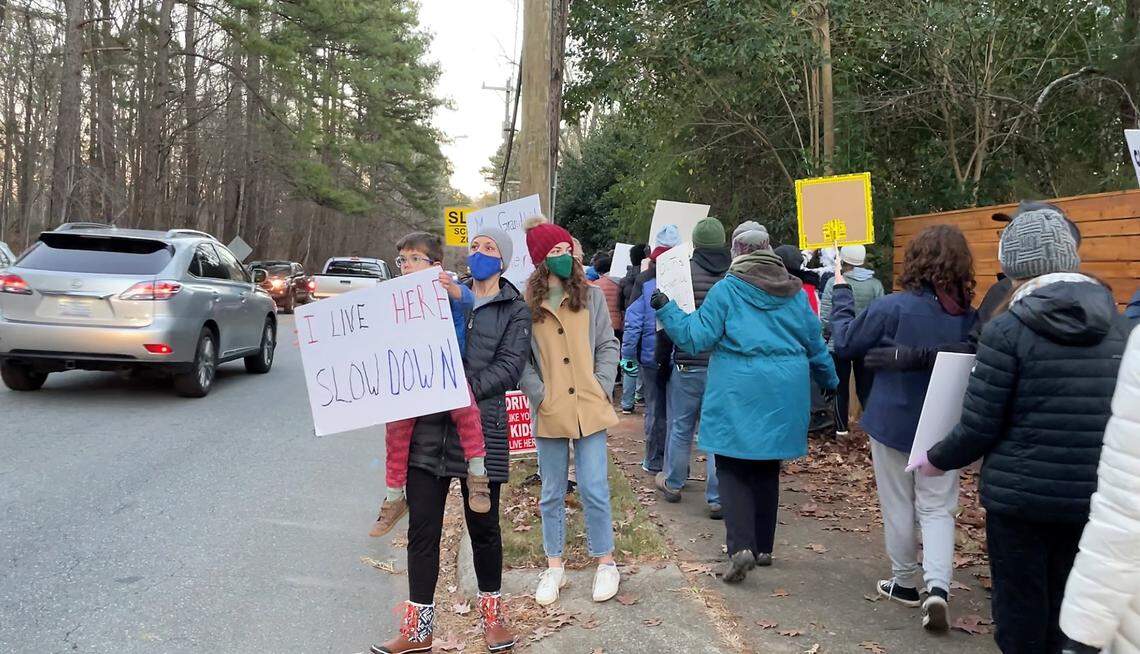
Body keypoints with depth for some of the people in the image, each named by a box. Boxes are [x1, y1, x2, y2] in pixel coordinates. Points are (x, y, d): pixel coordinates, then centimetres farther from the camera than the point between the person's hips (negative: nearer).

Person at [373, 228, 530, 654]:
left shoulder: (515, 310, 5)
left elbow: (509, 367, -7)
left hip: (481, 428, -3)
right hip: (429, 426, 3)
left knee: (483, 526, 10)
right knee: (422, 528, 4)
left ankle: (491, 613, 30)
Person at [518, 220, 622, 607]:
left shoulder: (591, 296, 3)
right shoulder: (527, 305, -2)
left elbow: (608, 346, 6)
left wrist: (602, 389, -4)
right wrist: (540, 395, -10)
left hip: (589, 410, 0)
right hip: (550, 414, 0)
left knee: (594, 490, 2)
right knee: (552, 494, 12)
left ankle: (605, 562, 19)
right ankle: (554, 567, 25)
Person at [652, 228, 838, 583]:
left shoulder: (727, 289, -7)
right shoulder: (795, 293, 6)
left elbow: (696, 337, -9)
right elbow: (815, 343, 14)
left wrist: (666, 309, 1)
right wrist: (830, 380, 29)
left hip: (738, 392, -4)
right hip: (783, 393, 4)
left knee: (732, 468, 3)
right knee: (767, 468, 17)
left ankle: (741, 547, -13)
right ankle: (763, 547, 25)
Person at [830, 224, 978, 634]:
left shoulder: (892, 308, -18)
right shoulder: (969, 315, -6)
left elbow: (845, 343, -6)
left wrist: (840, 292, 2)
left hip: (894, 423, -2)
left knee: (899, 506, 13)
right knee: (937, 509, 9)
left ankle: (905, 582, 26)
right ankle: (938, 586, -6)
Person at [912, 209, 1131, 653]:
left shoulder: (1007, 331, -14)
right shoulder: (1119, 326, 2)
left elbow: (979, 428, -13)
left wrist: (937, 460, 4)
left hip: (1019, 494, -4)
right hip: (1091, 496, 5)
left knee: (1021, 613, 11)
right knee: (1065, 613, 18)